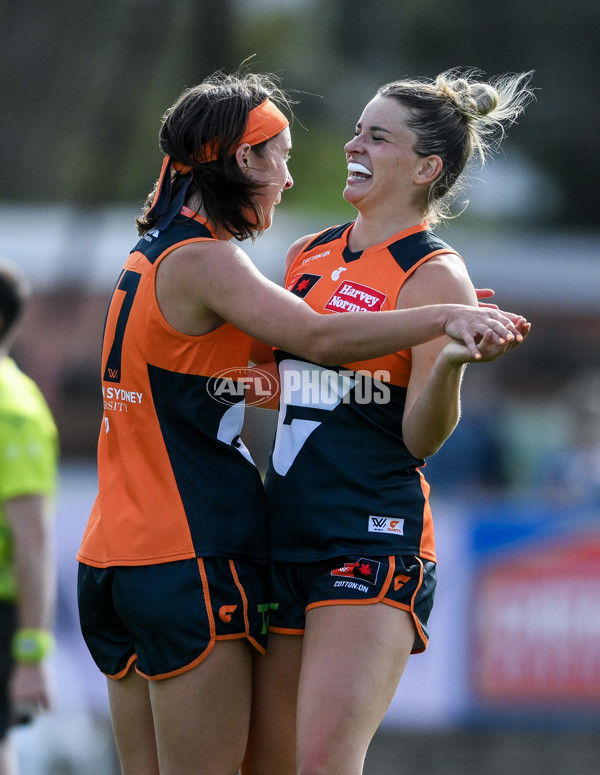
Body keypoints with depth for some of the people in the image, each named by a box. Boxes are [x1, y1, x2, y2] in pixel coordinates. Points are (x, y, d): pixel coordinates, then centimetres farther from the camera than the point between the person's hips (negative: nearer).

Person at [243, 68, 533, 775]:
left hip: (373, 538, -7)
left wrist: (451, 362, -31)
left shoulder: (435, 277, -6)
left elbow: (421, 438, -11)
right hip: (286, 532, 7)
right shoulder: (306, 256, 14)